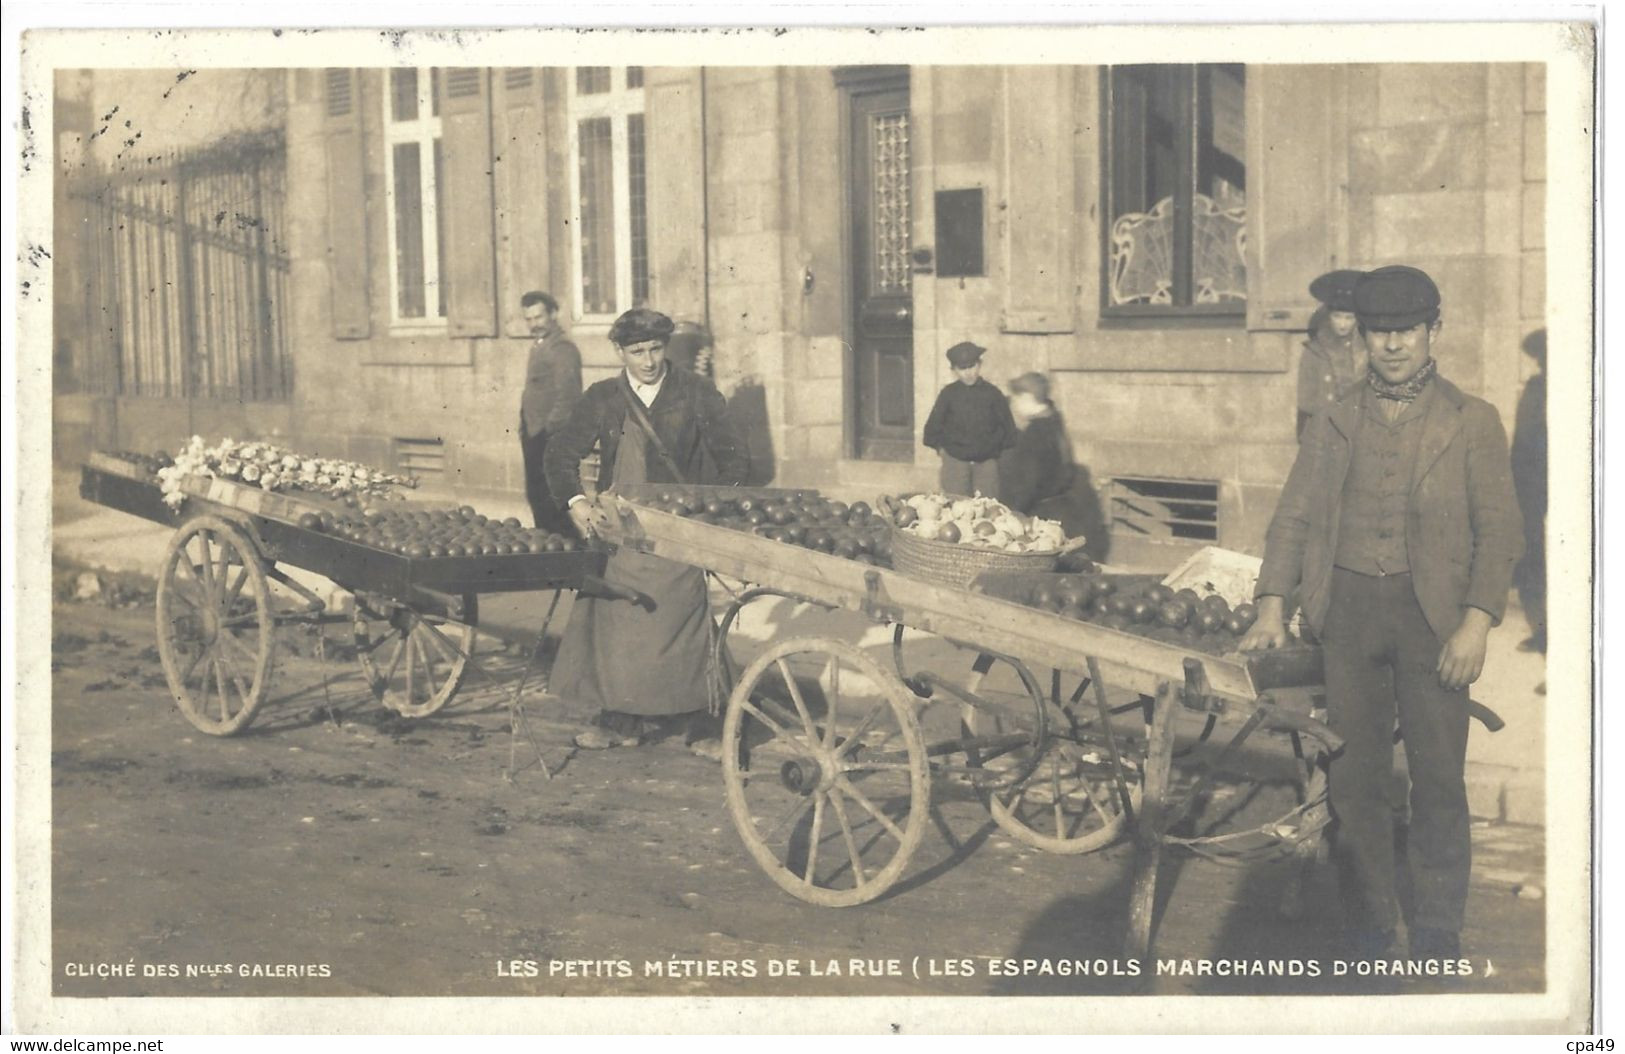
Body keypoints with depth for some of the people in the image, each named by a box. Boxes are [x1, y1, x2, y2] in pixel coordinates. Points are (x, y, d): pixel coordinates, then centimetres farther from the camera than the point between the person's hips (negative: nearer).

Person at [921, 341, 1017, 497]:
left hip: (986, 461, 0)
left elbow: (1007, 426, 8)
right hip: (955, 460, 0)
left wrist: (999, 449, 6)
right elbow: (934, 425, 9)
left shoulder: (992, 394, 1)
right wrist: (940, 447, 6)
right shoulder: (948, 394, 1)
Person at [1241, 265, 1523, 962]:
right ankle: (1367, 925, 17)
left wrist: (1477, 622, -11)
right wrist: (1273, 605, -4)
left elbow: (1499, 530, 0)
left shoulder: (1472, 422, 5)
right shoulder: (1335, 422, 12)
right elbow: (1295, 515, 8)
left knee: (1439, 775, 2)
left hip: (1433, 611, -2)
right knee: (1354, 774, 5)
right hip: (1348, 608, 2)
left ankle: (1438, 930, 15)